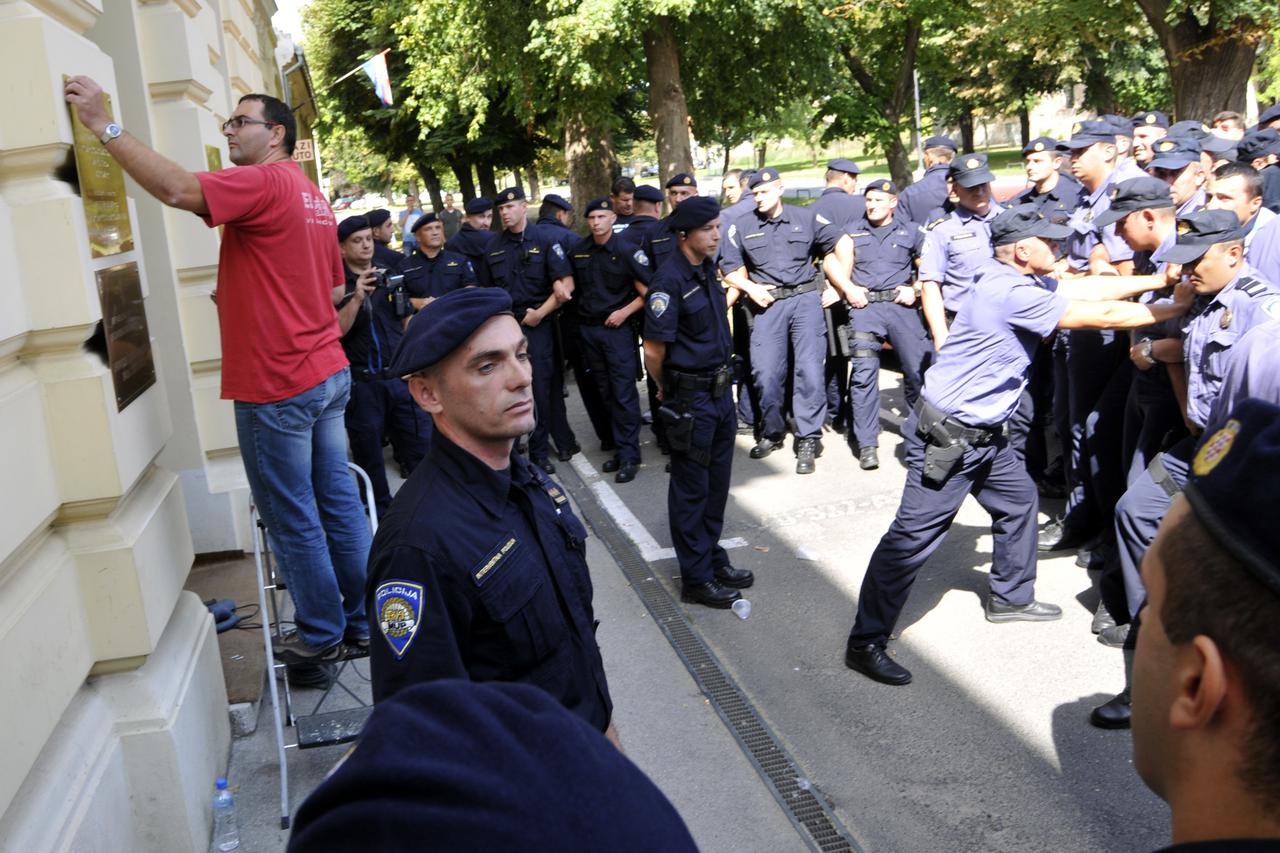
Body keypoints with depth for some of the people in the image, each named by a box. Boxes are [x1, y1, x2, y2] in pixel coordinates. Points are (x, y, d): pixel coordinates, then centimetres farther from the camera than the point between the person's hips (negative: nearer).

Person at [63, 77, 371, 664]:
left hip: (278, 387, -9)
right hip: (328, 372, 9)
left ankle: (322, 633, 17)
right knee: (339, 503, 14)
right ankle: (365, 622, 23)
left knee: (292, 518, 4)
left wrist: (103, 123, -19)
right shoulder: (313, 196, 15)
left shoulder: (264, 182, -13)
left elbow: (176, 188, -27)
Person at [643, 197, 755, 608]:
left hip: (720, 391, 8)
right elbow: (654, 352, -18)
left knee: (716, 482, 18)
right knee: (691, 488, 5)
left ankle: (713, 558, 34)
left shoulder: (708, 269, 7)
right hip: (690, 400, -8)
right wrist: (668, 391, -1)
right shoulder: (669, 281, -20)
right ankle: (696, 578, 17)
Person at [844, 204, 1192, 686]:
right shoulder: (1012, 294, -21)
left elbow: (1088, 290, 13)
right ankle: (865, 642, -3)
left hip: (984, 433, 11)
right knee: (913, 537, -8)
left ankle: (1011, 598, 42)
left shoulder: (1020, 283, 8)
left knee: (1018, 501, 23)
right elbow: (1099, 316, -17)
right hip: (947, 433, -11)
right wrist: (1176, 310, -5)